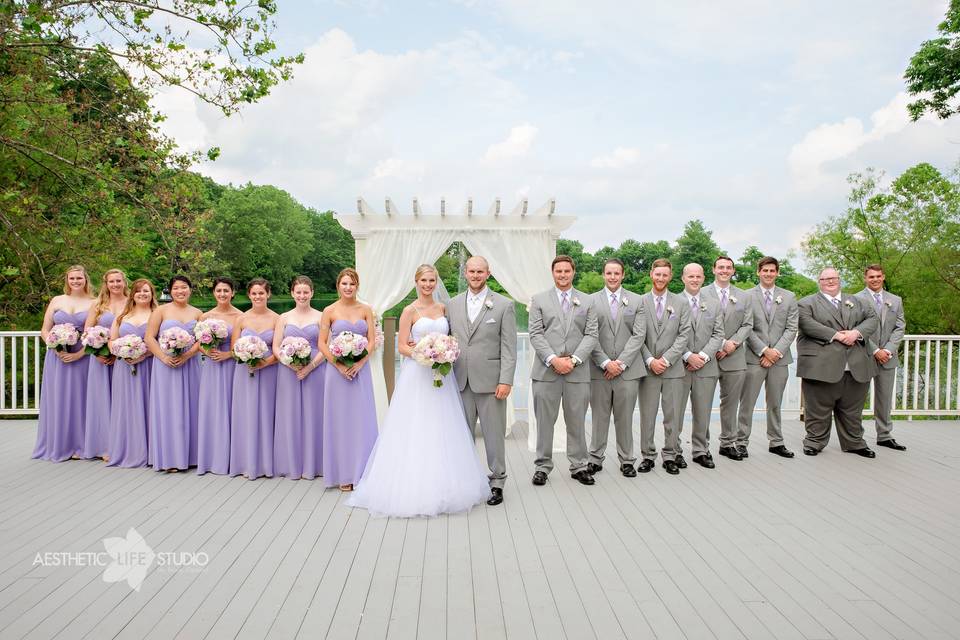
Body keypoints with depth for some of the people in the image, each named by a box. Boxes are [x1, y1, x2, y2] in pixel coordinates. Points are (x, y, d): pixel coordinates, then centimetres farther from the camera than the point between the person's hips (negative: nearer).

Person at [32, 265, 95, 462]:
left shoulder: (93, 303, 2)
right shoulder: (57, 300, 9)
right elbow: (44, 331, 8)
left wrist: (79, 354, -14)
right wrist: (56, 349, -9)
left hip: (81, 358, -2)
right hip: (57, 357, 2)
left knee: (78, 399, 3)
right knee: (57, 400, 5)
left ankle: (78, 446, 12)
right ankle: (58, 445, 14)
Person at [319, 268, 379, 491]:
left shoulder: (366, 310, 5)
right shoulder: (330, 311, 1)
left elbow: (372, 341, 2)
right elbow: (322, 343, -1)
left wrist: (359, 364, -12)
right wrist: (339, 365, -12)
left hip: (360, 369, 1)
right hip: (337, 370, -1)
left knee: (362, 419, 4)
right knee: (340, 419, 4)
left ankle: (361, 472, 16)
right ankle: (344, 475, 14)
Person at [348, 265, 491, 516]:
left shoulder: (443, 308, 12)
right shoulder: (409, 311, -1)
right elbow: (402, 346, -4)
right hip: (417, 375, -4)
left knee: (442, 431, 7)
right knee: (416, 431, -3)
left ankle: (443, 485, 18)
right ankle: (413, 486, 6)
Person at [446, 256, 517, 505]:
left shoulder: (504, 305, -1)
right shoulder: (453, 305, 10)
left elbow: (509, 347, -5)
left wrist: (506, 381, -11)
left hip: (490, 381, -3)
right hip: (460, 382, 3)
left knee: (494, 434, 4)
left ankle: (497, 483, 18)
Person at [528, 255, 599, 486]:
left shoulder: (586, 302, 11)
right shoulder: (539, 300, 7)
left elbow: (591, 335, 3)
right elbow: (535, 334, -1)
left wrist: (573, 360, -10)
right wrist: (553, 360, -12)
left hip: (577, 371, 1)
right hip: (546, 371, -1)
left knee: (577, 422, 8)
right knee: (544, 421, 5)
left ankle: (579, 466, 19)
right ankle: (543, 466, 16)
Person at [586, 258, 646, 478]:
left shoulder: (636, 301, 7)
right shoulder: (592, 301, 4)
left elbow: (639, 335, -1)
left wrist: (621, 363, -9)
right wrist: (605, 363, -11)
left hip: (628, 369, 1)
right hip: (599, 370, 0)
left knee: (625, 418, 7)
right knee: (599, 417, 6)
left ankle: (627, 460, 19)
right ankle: (595, 459, 17)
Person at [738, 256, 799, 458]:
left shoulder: (789, 297, 9)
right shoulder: (748, 296, 1)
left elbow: (791, 329, 3)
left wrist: (776, 351, -9)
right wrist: (764, 350, -11)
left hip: (780, 358, 3)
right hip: (754, 358, -2)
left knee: (775, 403, 12)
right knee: (747, 403, 0)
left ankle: (776, 442, 21)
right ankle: (741, 442, 7)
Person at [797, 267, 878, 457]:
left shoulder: (856, 301, 22)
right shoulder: (807, 303, 5)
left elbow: (872, 318, 10)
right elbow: (806, 324, -11)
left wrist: (857, 332, -10)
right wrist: (835, 335, -16)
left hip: (856, 367, 4)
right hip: (821, 367, -4)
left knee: (852, 409, 11)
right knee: (818, 409, 1)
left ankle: (854, 443, 23)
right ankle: (815, 442, 13)